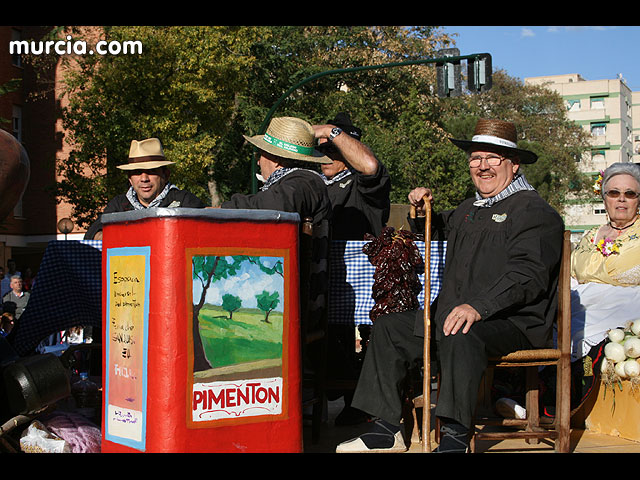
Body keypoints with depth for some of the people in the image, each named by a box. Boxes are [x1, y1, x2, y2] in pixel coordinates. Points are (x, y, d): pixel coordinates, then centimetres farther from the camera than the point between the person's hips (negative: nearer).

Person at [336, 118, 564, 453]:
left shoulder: (535, 212, -4)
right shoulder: (469, 209, 24)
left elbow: (527, 275, -18)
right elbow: (440, 231, 45)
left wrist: (478, 307, -31)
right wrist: (424, 210, 21)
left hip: (513, 323, -9)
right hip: (450, 313, 9)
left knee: (461, 337, -38)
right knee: (388, 328, -1)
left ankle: (455, 437, -33)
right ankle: (386, 429, -4)